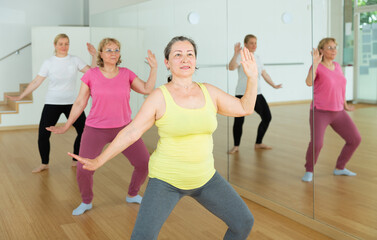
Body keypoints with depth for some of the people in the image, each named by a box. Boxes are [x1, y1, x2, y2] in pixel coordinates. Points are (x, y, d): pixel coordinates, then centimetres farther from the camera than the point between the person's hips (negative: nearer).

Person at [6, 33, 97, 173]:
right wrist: (20, 97, -2)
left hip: (72, 103, 1)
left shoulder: (75, 60, 1)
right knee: (43, 135, -6)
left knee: (84, 131, 0)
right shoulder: (48, 63, 0)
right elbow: (36, 82, 1)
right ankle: (44, 164, 16)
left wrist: (94, 56, -14)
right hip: (52, 104, -1)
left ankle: (76, 161, 20)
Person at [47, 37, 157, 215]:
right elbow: (80, 103, 2)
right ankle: (86, 202, 20)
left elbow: (147, 89, -8)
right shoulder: (91, 75, -4)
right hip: (96, 131, -2)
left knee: (145, 164, -1)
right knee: (83, 170, -11)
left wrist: (154, 68, -14)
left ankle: (132, 195, 27)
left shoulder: (126, 74, 2)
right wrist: (66, 127, 4)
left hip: (124, 129, 2)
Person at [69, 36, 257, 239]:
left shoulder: (209, 92, -1)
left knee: (244, 223, 6)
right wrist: (98, 161, -16)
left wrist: (252, 77, -3)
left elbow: (245, 108, 7)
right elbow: (131, 133, -12)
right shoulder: (159, 97, -12)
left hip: (204, 178, 5)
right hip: (167, 180, -4)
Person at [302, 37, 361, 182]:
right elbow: (309, 82, -30)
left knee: (355, 139, 5)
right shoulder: (317, 67, -9)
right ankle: (309, 171, 4)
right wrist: (315, 62, -30)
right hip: (320, 112, -6)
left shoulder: (337, 66, 9)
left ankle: (340, 168, 23)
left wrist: (345, 105, 27)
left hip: (338, 112, 7)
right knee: (316, 143, -22)